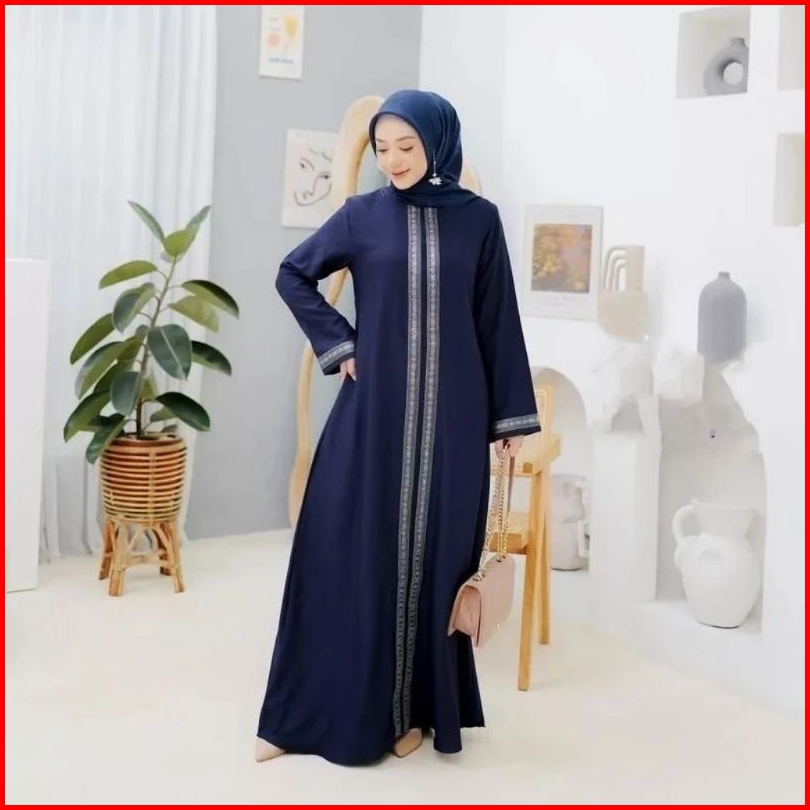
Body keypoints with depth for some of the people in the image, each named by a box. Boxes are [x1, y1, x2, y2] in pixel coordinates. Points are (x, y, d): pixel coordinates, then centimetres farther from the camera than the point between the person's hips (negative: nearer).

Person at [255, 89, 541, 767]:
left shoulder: (479, 219, 4)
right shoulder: (362, 215, 4)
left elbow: (499, 322, 5)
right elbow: (294, 275, 13)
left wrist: (512, 417, 4)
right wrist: (338, 345, 2)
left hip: (451, 416, 0)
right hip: (373, 412, 0)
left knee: (433, 556, 6)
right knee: (348, 553, 1)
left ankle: (416, 709, 21)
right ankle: (310, 712, 13)